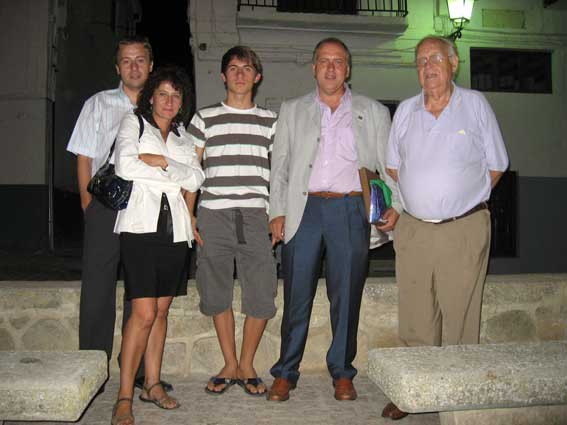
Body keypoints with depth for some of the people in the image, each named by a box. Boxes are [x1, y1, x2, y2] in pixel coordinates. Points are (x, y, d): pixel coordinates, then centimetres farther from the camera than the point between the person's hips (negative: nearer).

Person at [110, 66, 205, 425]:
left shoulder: (183, 137, 21)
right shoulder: (134, 123, 10)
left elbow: (197, 179, 5)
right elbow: (125, 166, -9)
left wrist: (162, 161, -8)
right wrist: (177, 176, -3)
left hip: (174, 227, 5)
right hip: (141, 223, -4)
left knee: (162, 310, 8)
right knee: (144, 313, -11)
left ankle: (153, 384, 18)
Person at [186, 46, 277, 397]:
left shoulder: (270, 121, 14)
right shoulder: (205, 118, 12)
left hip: (256, 215, 0)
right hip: (214, 214, 0)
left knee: (262, 295, -2)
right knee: (217, 293, 5)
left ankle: (247, 365, 17)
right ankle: (229, 365, 21)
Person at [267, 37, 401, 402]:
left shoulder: (374, 112, 14)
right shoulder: (292, 110, 16)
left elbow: (389, 165, 11)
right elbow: (279, 165, 12)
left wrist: (396, 206, -3)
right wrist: (277, 212, 2)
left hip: (351, 210, 0)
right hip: (305, 208, 1)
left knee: (346, 296, 4)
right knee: (297, 295, 1)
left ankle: (342, 373, 19)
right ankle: (286, 374, 14)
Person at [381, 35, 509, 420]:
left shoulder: (476, 105, 3)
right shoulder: (406, 111, 11)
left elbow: (496, 166, 6)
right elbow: (393, 166, 19)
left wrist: (463, 200, 3)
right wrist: (419, 200, 10)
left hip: (465, 231, -3)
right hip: (413, 230, 3)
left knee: (460, 316, 2)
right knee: (416, 319, 7)